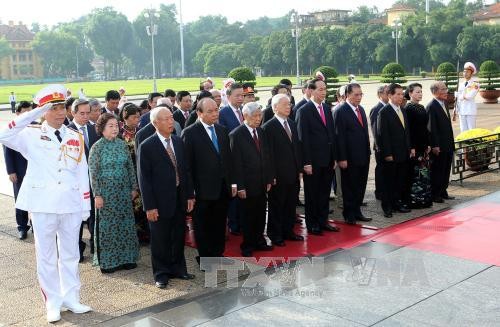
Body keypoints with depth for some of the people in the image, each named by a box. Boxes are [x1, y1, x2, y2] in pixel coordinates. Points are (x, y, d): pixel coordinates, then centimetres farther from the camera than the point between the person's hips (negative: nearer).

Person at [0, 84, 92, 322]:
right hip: (43, 204, -3)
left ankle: (71, 297, 24)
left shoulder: (76, 137, 8)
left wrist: (86, 205, 5)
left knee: (70, 254, 12)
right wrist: (33, 115, -20)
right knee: (46, 255, 6)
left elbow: (82, 173, 8)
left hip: (71, 203, 3)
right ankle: (53, 303, 17)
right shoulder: (31, 135, -1)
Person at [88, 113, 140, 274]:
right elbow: (93, 173, -7)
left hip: (124, 191, 4)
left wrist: (134, 188, 6)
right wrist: (97, 195, -11)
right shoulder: (97, 147, -6)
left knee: (125, 224, 8)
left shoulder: (122, 144, 4)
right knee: (107, 226, 3)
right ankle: (107, 261, 14)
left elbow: (130, 167, 9)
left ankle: (126, 257, 20)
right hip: (106, 192, -4)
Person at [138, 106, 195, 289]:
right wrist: (149, 206, -14)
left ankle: (178, 269, 31)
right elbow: (144, 178, -11)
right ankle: (161, 274, 21)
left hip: (180, 198, 5)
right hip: (161, 200, -5)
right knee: (160, 239, 7)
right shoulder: (147, 147, -11)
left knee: (178, 237, 15)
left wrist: (189, 195, 7)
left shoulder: (178, 142, 7)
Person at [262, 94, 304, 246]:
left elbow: (297, 147, 15)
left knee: (290, 204, 15)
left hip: (293, 173, 7)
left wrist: (299, 168, 10)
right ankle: (275, 235, 18)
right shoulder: (268, 127, -11)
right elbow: (269, 153, -13)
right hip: (279, 175, -7)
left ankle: (288, 231, 28)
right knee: (276, 206, 6)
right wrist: (272, 175, -14)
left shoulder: (292, 124, 11)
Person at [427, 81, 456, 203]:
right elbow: (431, 128, -18)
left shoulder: (443, 105, 13)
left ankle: (443, 192, 25)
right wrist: (435, 146, -20)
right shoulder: (431, 107, -15)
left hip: (447, 146, 9)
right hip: (438, 147, -9)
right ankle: (435, 195, 10)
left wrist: (451, 143, 16)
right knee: (437, 171, 1)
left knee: (446, 170, 15)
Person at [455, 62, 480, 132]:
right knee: (463, 130, 9)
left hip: (470, 110, -6)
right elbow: (457, 98, 13)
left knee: (471, 129, -3)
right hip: (461, 110, 6)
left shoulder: (475, 83, -5)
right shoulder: (461, 84, 13)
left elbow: (470, 96, -17)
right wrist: (456, 109, 6)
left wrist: (461, 96, -3)